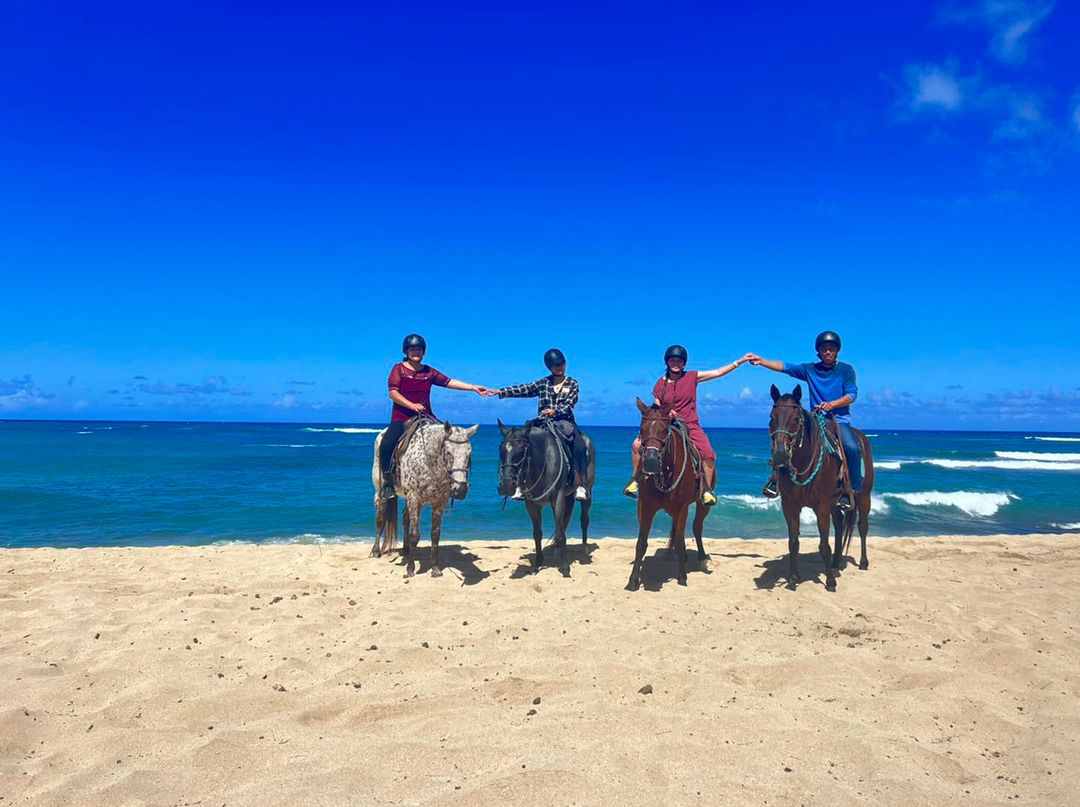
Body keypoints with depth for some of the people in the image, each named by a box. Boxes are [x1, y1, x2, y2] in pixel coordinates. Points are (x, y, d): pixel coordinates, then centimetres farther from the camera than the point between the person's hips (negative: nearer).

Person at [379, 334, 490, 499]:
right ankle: (387, 481, -12)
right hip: (401, 418, -4)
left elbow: (449, 382, 10)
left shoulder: (429, 372, 13)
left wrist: (473, 387, 2)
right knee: (387, 444, -29)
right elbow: (393, 393, -7)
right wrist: (412, 405, -20)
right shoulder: (399, 369, 2)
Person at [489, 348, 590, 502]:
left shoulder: (572, 384, 7)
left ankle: (580, 486, -22)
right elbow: (524, 390, 3)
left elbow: (569, 404, -6)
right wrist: (501, 392, -7)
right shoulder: (543, 383, 12)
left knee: (579, 446, -27)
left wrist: (555, 411, -25)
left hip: (564, 421, -2)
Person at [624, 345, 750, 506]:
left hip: (690, 426, -1)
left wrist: (740, 361, -3)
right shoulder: (661, 383, 3)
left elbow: (718, 372, 1)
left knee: (709, 455, -21)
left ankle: (707, 490, 0)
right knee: (638, 444, -17)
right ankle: (635, 480, 1)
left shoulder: (692, 377, 1)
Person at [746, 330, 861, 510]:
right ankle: (776, 478, -4)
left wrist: (832, 404, -21)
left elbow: (851, 395, -5)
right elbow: (784, 367, 1)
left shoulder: (846, 370, 4)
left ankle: (851, 490, -12)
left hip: (840, 420, -3)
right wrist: (761, 361, -11)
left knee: (852, 447, -29)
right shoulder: (810, 369, 10)